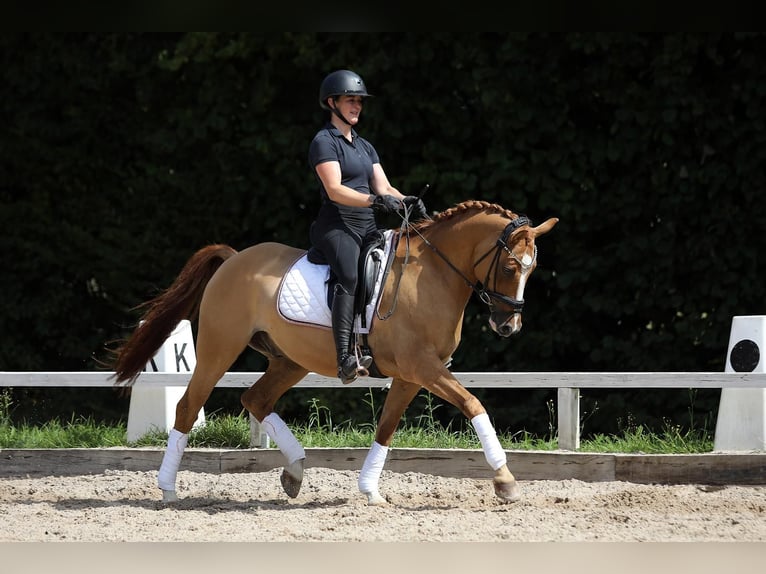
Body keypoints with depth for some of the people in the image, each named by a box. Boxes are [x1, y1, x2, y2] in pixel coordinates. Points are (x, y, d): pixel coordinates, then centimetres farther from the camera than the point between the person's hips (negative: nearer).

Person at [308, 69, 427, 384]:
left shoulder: (365, 146, 24)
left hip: (367, 228, 9)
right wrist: (374, 200, -28)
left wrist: (406, 201, -6)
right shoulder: (324, 142, -2)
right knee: (350, 277, -32)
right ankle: (345, 358, -44)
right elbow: (334, 190, -15)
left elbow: (384, 187, 15)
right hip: (336, 226, -9)